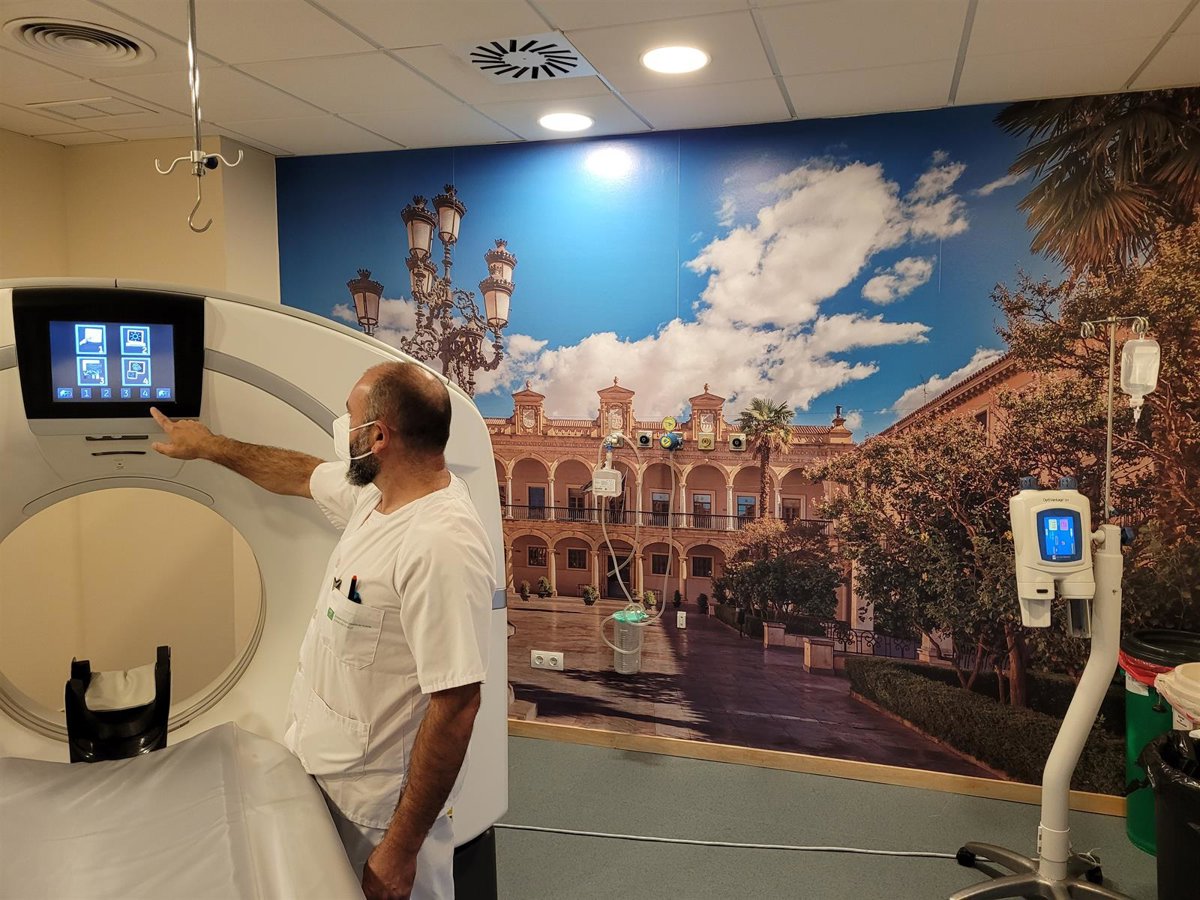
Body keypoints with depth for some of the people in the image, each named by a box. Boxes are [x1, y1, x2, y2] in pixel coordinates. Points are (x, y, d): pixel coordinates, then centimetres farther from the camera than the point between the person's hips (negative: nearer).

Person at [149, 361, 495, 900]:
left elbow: (455, 707, -30)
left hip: (374, 809, -8)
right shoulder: (373, 491, -3)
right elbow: (301, 474, 18)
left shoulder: (442, 547, -32)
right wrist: (210, 446, 29)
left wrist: (402, 848, -24)